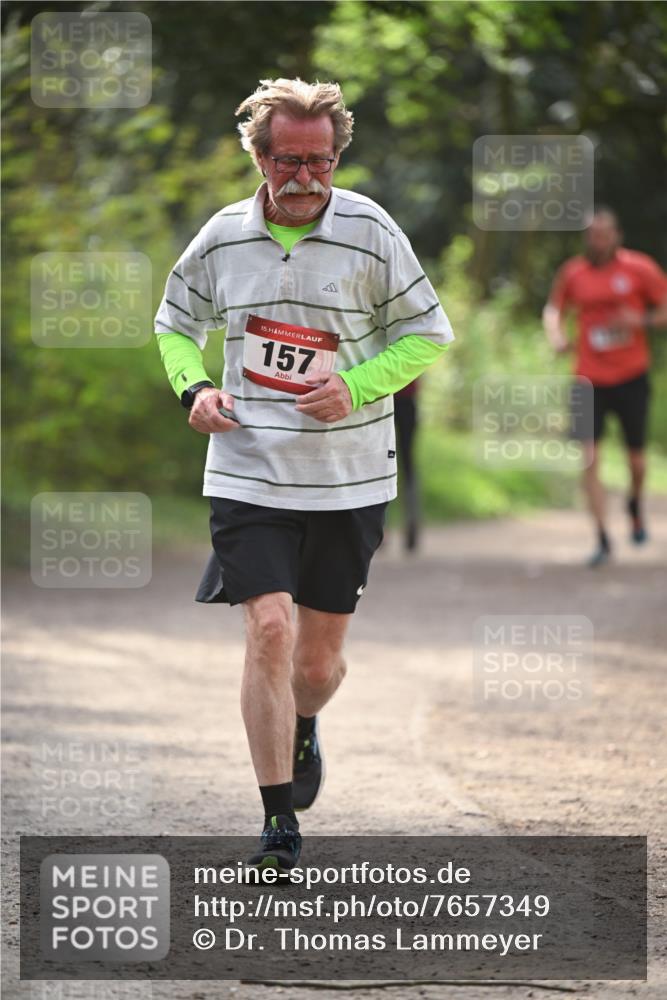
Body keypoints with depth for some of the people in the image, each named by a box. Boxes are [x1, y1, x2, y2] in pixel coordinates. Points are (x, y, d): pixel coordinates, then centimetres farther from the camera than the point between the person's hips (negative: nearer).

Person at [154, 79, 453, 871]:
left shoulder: (369, 231, -7)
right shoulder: (223, 236, 0)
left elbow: (428, 332, 1)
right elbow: (176, 320, 17)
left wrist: (356, 390, -14)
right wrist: (193, 388, -3)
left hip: (348, 479, 0)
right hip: (248, 471, 0)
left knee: (319, 661, 8)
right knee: (270, 628, -16)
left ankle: (301, 729, 46)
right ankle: (279, 823, -9)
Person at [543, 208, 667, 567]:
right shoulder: (573, 273, 1)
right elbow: (554, 308, 16)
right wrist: (556, 334, -5)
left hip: (631, 377, -1)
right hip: (590, 379, 1)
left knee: (636, 461, 8)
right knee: (589, 459, -11)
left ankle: (635, 505, 43)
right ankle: (602, 540, -4)